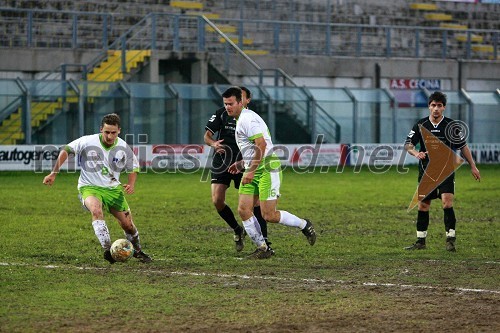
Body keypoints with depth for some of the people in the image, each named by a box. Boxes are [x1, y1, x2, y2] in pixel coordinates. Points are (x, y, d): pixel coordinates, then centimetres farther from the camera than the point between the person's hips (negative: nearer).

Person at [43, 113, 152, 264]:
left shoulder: (123, 148, -6)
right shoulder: (88, 142, -14)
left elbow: (133, 167, 12)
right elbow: (66, 150, -4)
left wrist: (131, 184, -7)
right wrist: (53, 173, -9)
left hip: (113, 188, 3)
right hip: (89, 187, -3)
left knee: (127, 224, 3)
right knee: (96, 210, -36)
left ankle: (137, 251, 34)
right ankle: (107, 250, -42)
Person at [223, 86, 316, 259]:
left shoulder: (247, 119, -15)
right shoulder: (241, 120, 18)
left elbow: (261, 145, -24)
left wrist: (250, 171, -24)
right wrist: (241, 163, 22)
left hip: (267, 170, -10)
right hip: (253, 171, 10)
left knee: (269, 216, -10)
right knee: (243, 210, -1)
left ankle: (304, 225, 13)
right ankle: (263, 249, 6)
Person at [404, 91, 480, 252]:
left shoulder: (451, 125, -2)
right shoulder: (420, 125, 1)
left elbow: (463, 146, 7)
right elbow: (408, 144, 1)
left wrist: (473, 166, 6)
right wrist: (416, 153, -21)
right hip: (426, 171, 3)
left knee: (447, 202, -18)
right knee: (423, 205, 6)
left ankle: (450, 239, -12)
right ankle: (420, 241, 15)